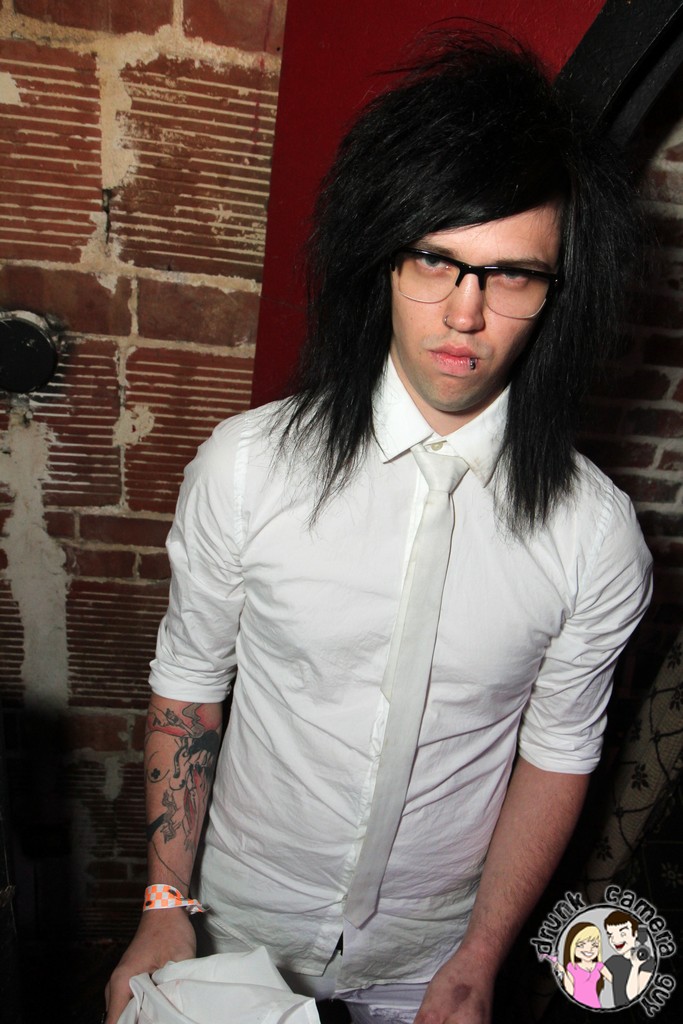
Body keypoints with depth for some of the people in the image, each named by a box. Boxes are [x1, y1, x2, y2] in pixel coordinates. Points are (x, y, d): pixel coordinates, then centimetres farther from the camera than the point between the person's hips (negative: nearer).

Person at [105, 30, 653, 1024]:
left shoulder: (594, 530, -19)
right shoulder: (246, 465, -20)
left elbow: (558, 754, -7)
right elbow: (187, 686, -9)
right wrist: (164, 910, -5)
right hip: (241, 926, 1)